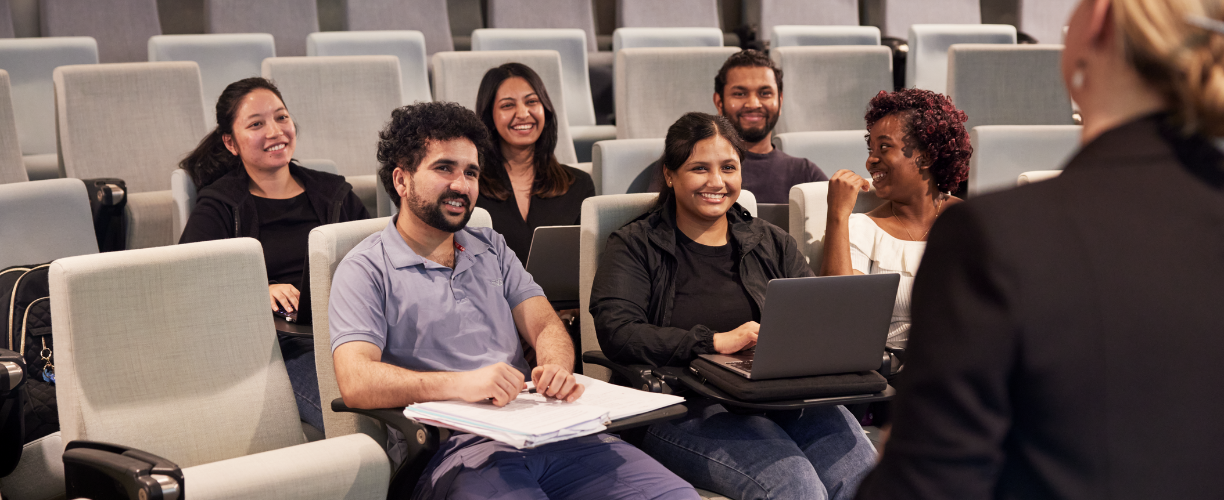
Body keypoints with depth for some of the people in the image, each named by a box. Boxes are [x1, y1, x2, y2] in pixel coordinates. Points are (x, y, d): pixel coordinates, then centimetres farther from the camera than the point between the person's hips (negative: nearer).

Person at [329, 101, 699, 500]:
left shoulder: (492, 248, 25)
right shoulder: (367, 269, 5)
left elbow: (545, 325, 16)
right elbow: (356, 381, -10)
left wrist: (556, 367, -10)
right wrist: (459, 384, -25)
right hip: (453, 449, -5)